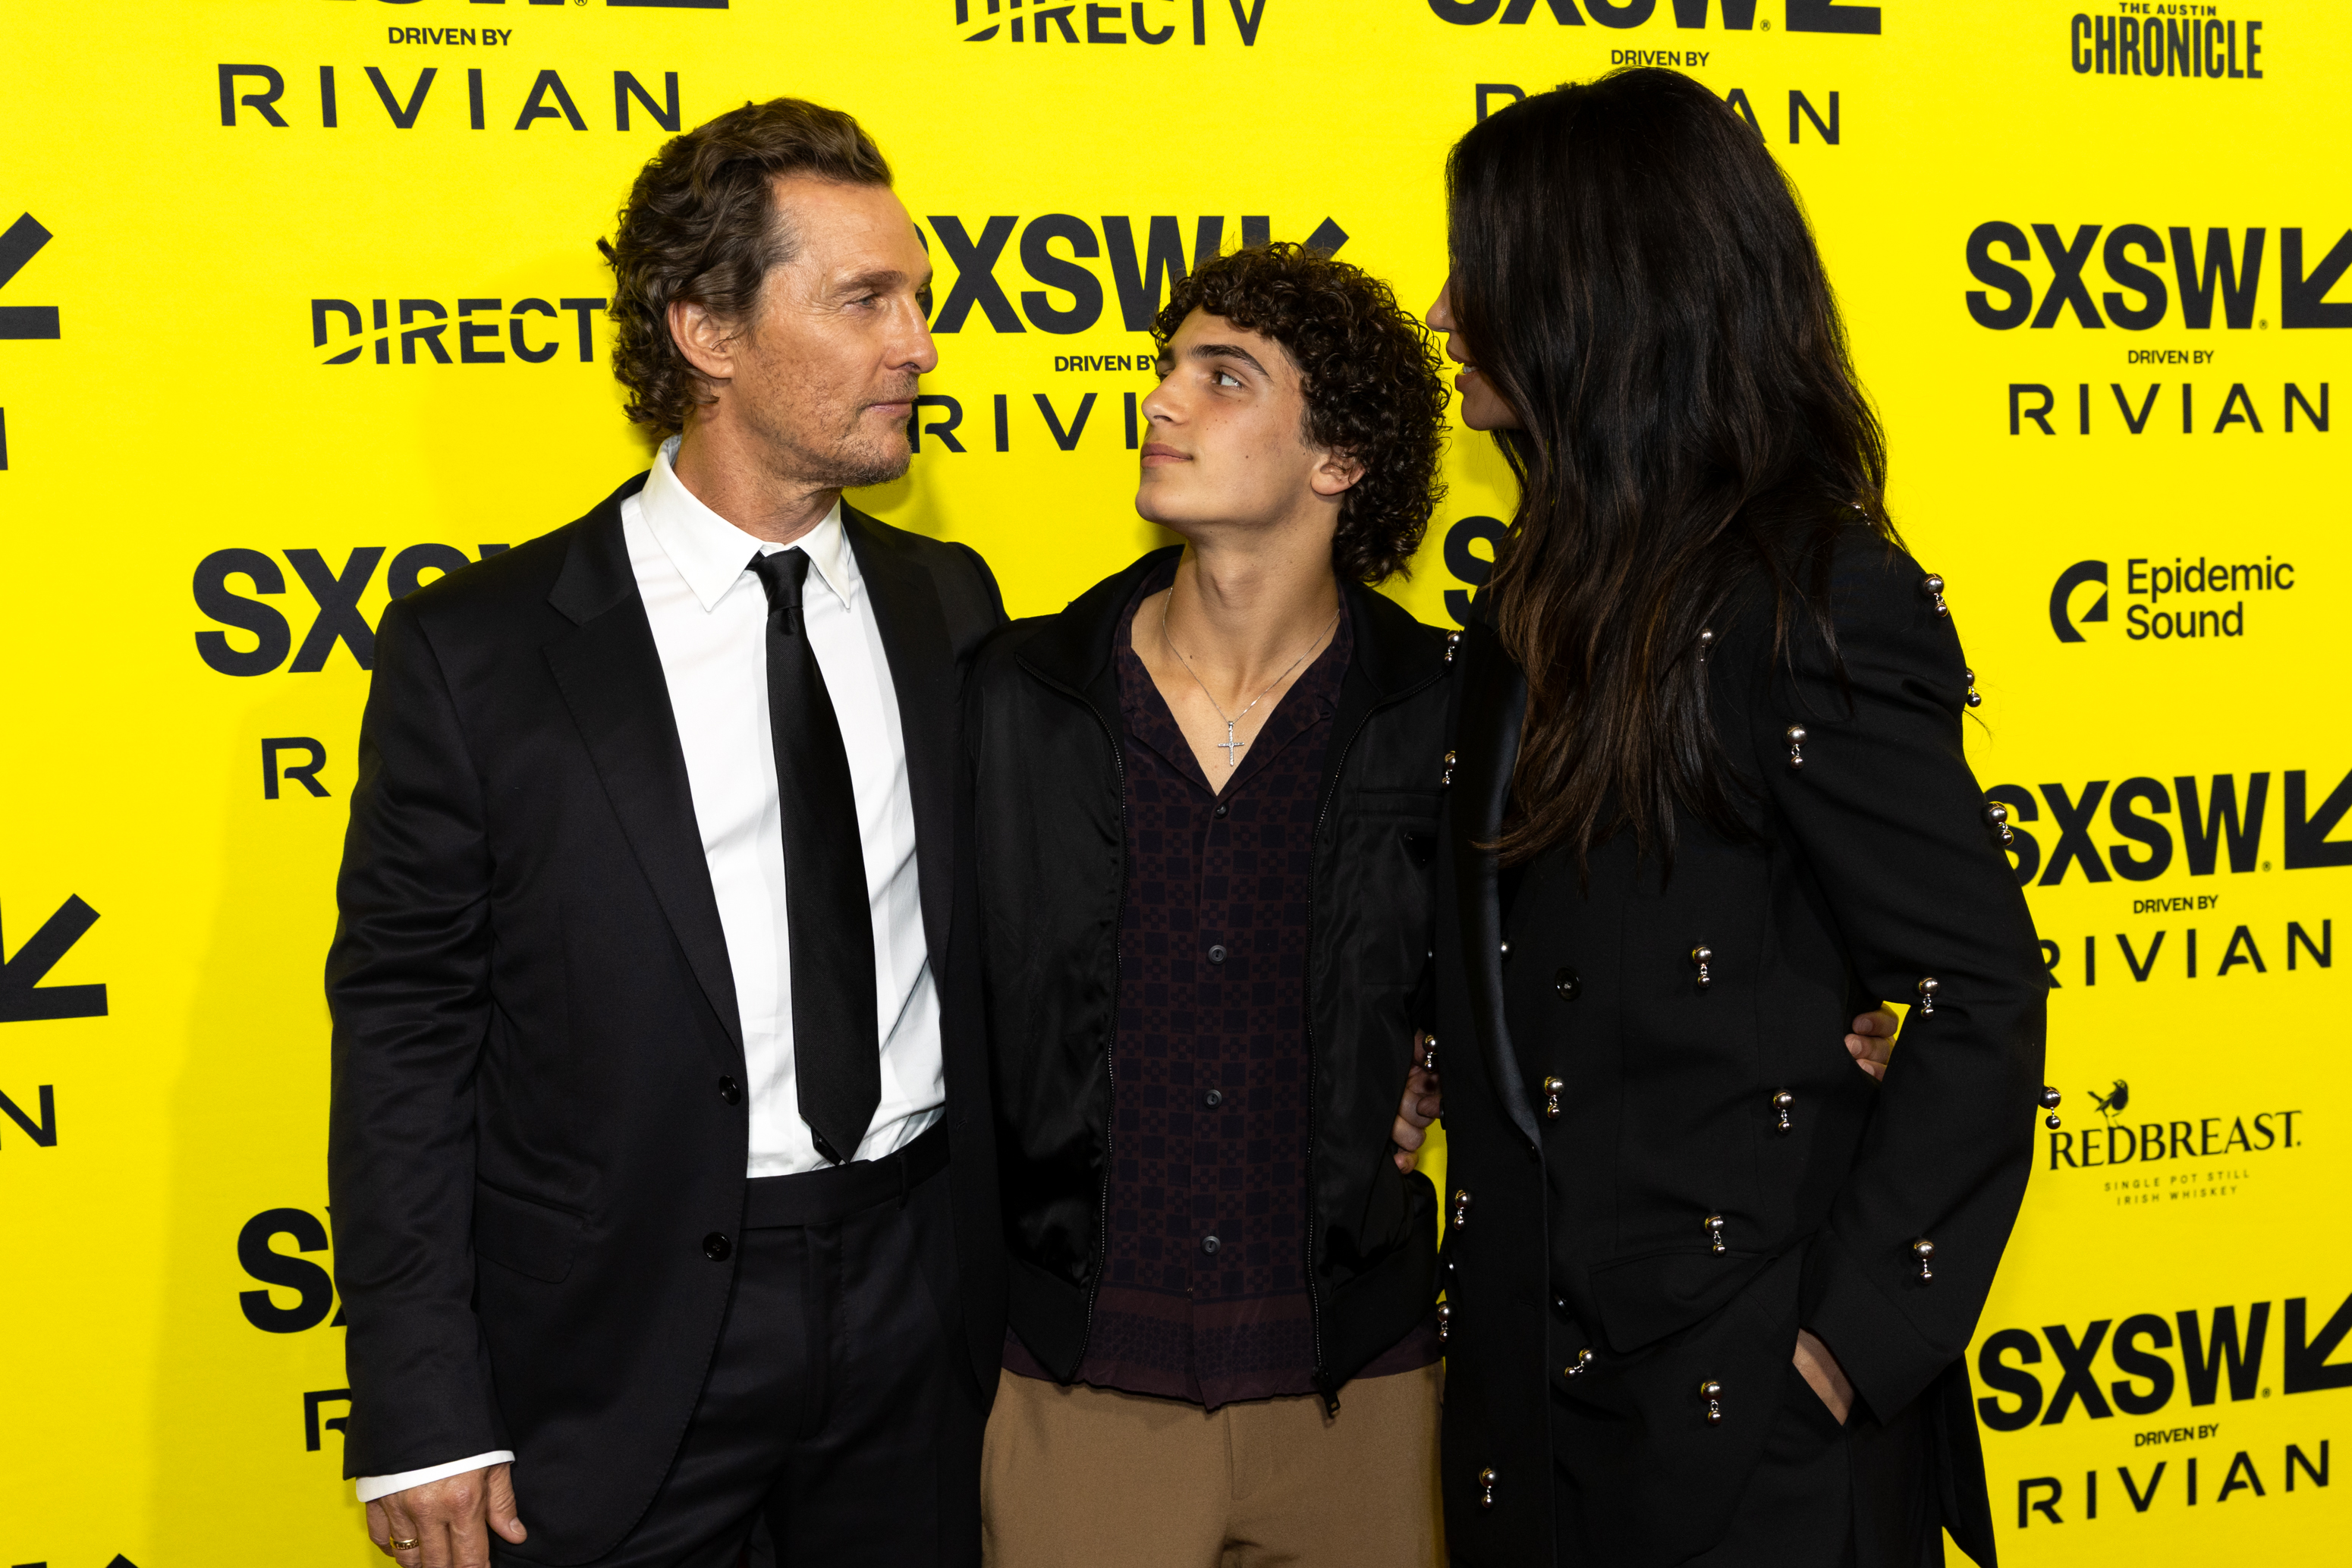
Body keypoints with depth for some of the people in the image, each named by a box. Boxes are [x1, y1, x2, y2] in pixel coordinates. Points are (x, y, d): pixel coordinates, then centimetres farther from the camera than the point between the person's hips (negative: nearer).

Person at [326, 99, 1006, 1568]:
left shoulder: (949, 604, 3)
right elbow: (402, 1034, -8)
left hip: (918, 1294, 4)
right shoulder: (474, 649, -10)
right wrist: (423, 1418, -10)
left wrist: (1008, 1282, 7)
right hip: (626, 1342, -3)